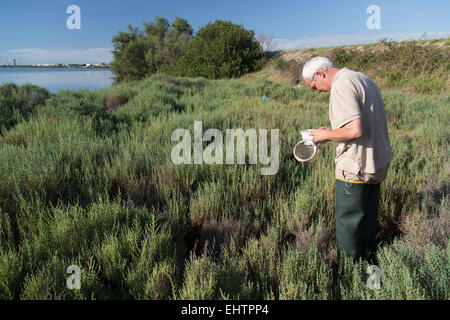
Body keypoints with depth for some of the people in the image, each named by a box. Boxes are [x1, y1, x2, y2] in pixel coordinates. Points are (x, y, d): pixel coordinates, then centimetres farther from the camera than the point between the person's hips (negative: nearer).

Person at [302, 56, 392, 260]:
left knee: (348, 223, 6)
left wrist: (327, 134, -12)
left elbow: (355, 129, -29)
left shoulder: (341, 86, -19)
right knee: (368, 217, 21)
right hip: (379, 161, 10)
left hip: (357, 167, -10)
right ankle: (365, 261, 38)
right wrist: (332, 132, 11)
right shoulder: (363, 78, 12)